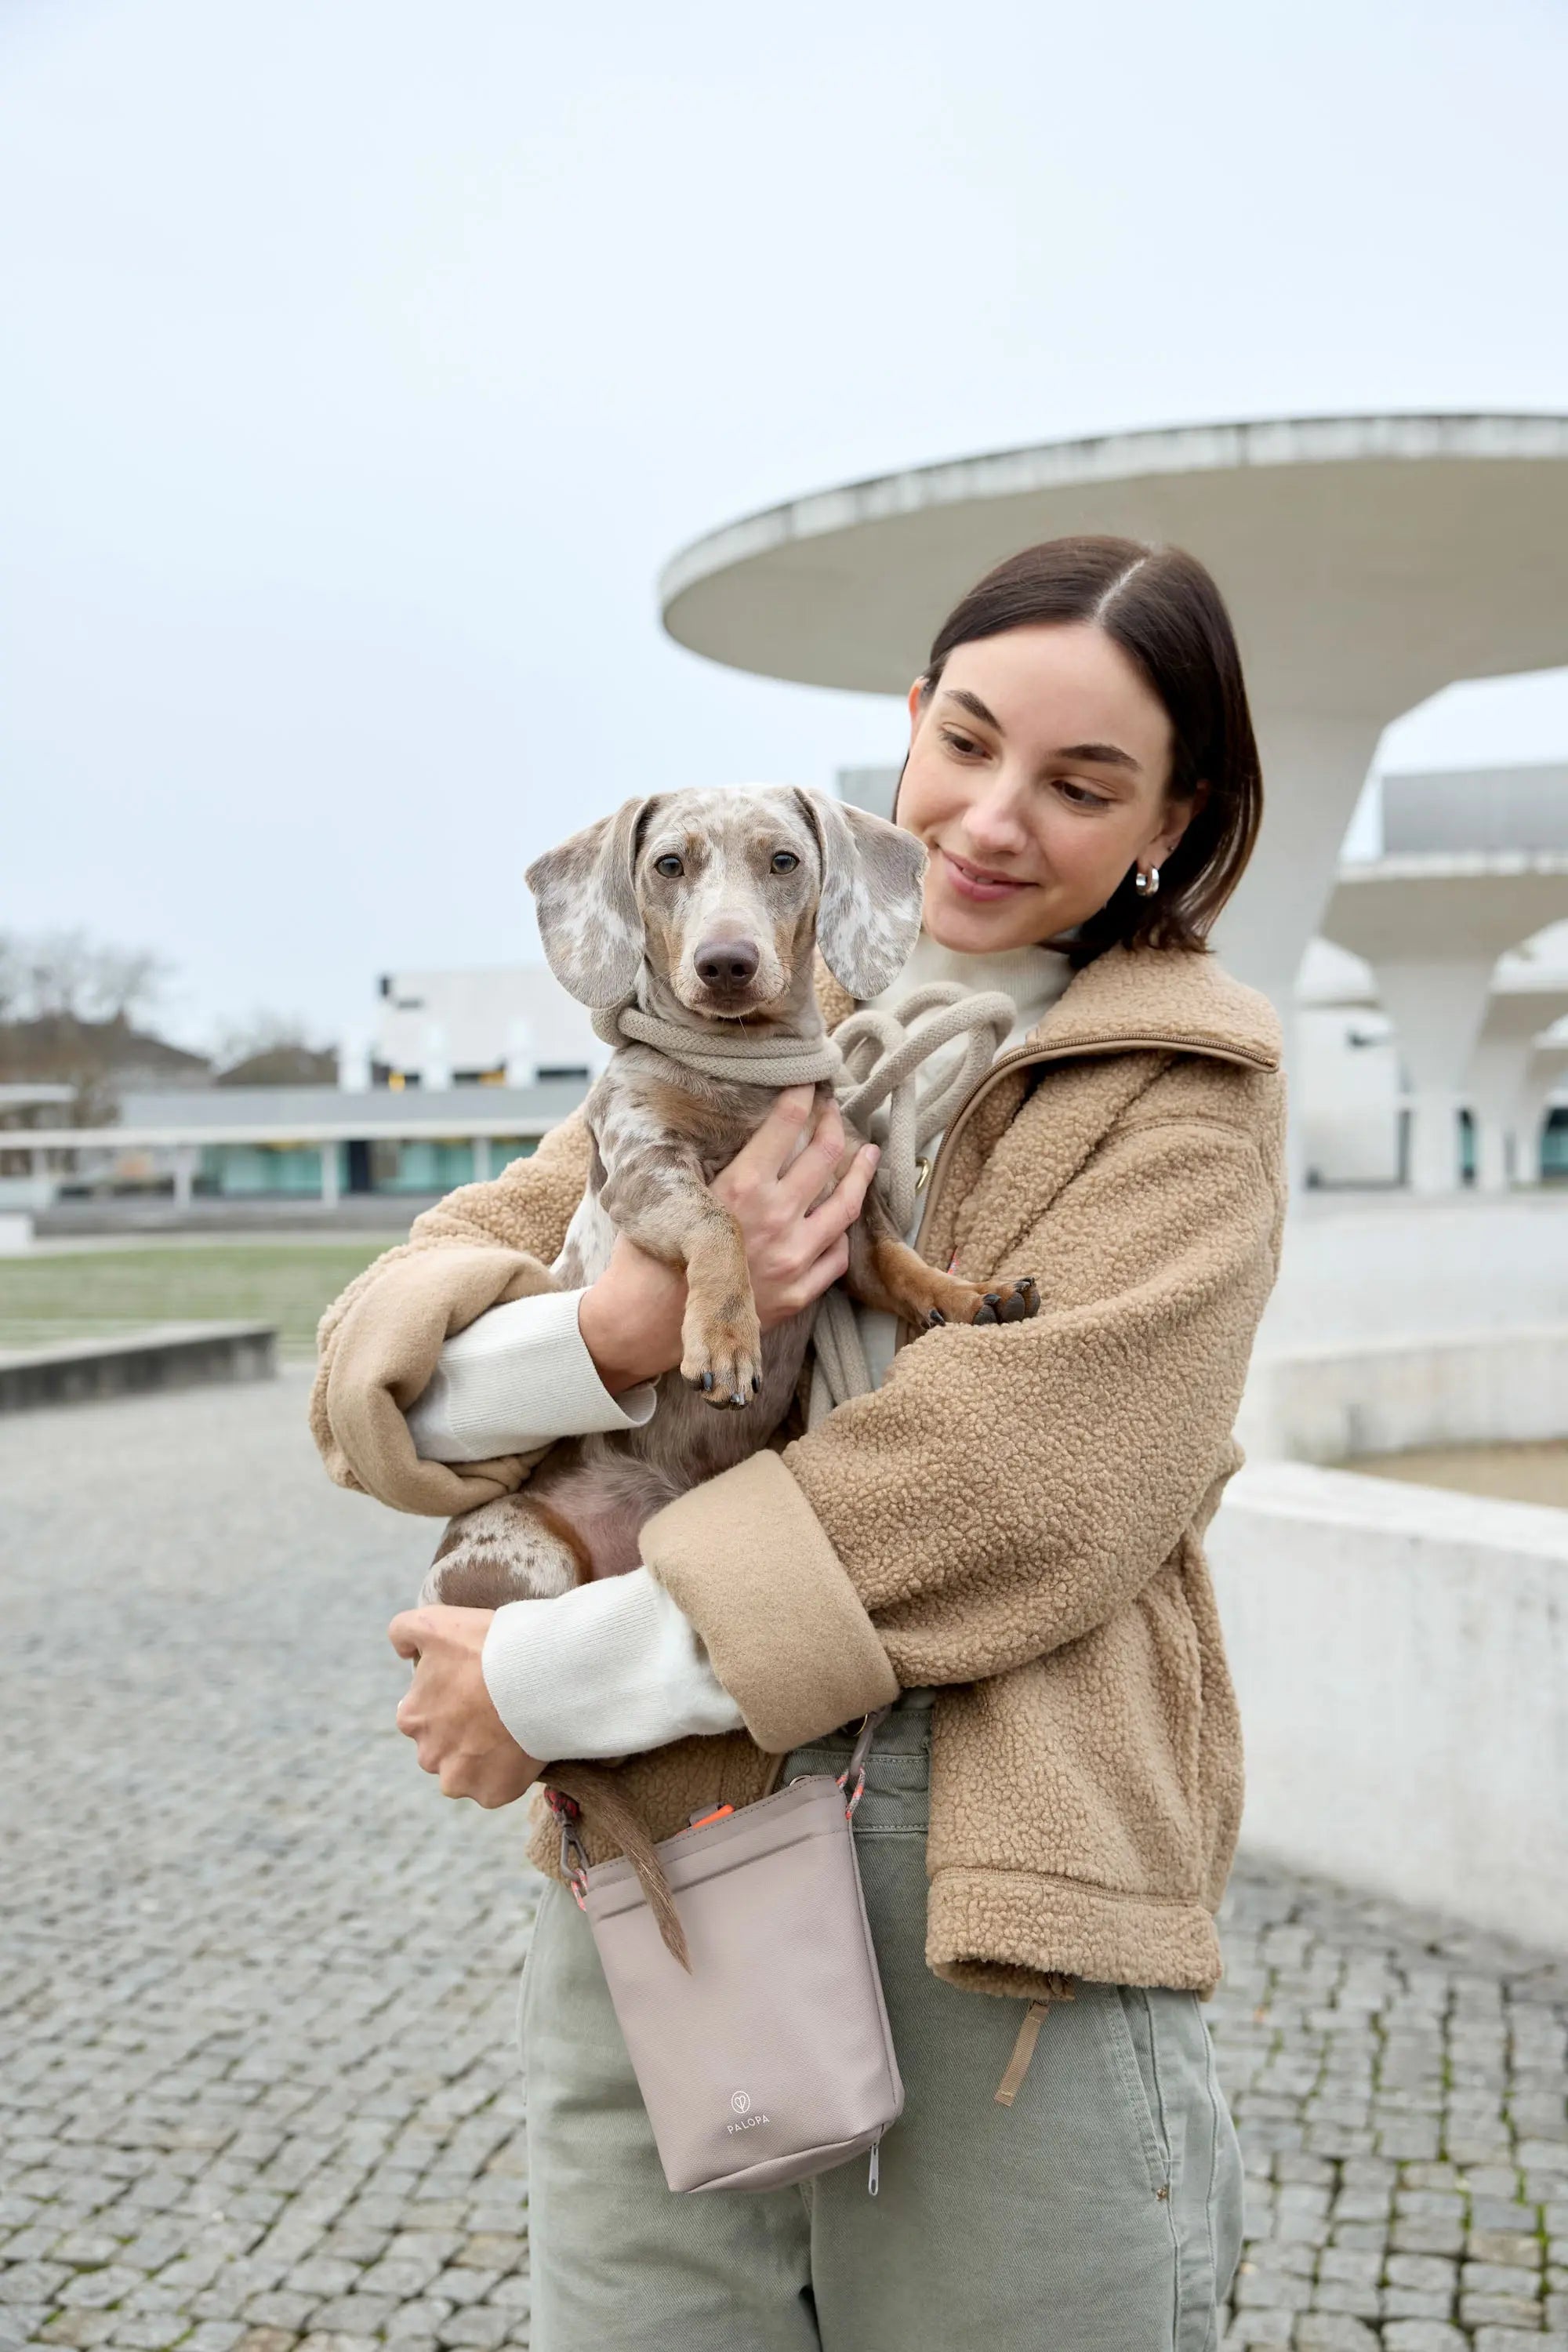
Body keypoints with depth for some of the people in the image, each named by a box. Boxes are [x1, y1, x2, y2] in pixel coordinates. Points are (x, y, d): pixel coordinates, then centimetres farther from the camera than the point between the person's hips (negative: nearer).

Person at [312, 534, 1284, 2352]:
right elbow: (378, 1367, 3)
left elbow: (1031, 1472, -15)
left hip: (1000, 1884, -3)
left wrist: (562, 1676, -15)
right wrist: (625, 1327, -19)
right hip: (650, 1860, 3)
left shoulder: (1186, 1088, 0)